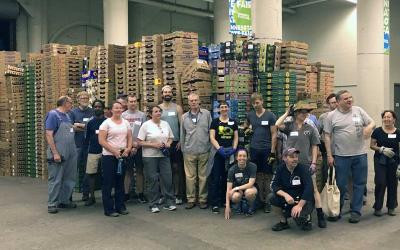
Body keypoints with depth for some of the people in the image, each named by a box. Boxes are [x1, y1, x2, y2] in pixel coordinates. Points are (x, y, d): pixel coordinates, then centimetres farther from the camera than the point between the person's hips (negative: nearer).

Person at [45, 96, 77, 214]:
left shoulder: (67, 116, 13)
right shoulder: (53, 114, -10)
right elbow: (49, 135, -16)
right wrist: (55, 153, -20)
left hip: (70, 154, 8)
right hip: (58, 154, -8)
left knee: (69, 179, 14)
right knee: (55, 180, 0)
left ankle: (64, 200, 26)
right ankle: (52, 204, 11)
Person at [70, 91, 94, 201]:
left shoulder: (92, 112, 10)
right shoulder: (73, 112, 5)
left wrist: (80, 125, -4)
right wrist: (86, 127, -10)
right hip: (77, 144, -2)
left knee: (86, 169, 7)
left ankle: (85, 193, 15)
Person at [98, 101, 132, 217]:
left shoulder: (126, 122, 10)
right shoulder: (106, 123, -5)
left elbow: (130, 138, 12)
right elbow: (101, 140, -11)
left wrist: (128, 149, -6)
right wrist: (114, 151, -17)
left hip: (123, 156, 5)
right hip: (109, 156, -5)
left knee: (120, 182, 13)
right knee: (108, 183, 1)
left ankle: (120, 206, 23)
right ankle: (109, 209, 9)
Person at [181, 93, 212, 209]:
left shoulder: (206, 114, 3)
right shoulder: (184, 117, 9)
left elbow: (211, 131, 5)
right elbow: (182, 134, 13)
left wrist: (211, 146, 2)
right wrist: (183, 149, 13)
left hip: (204, 151, -1)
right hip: (189, 152, 1)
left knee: (203, 176, 4)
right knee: (190, 177, 4)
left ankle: (203, 199, 14)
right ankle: (191, 199, 14)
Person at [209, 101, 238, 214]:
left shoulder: (233, 122, 11)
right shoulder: (215, 121, 2)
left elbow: (236, 137, 10)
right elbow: (212, 137, -4)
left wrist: (234, 148, -7)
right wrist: (219, 148, -16)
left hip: (230, 153, 3)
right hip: (218, 152, -3)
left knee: (227, 178, 9)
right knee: (216, 178, -3)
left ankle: (225, 200, 21)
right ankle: (215, 203, 2)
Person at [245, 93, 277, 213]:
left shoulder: (270, 116, -3)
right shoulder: (250, 115, 7)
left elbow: (274, 134, -5)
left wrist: (272, 152, -10)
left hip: (267, 150, -3)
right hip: (254, 149, 3)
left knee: (267, 176, 2)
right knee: (257, 175, 6)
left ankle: (267, 201, 9)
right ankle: (260, 200, 14)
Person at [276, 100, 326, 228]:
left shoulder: (310, 128, 2)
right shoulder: (289, 126, 0)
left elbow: (314, 147, 3)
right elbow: (277, 124, -20)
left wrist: (313, 163, -5)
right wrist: (287, 113, -8)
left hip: (307, 164, 0)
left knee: (313, 189, 1)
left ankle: (320, 216, 5)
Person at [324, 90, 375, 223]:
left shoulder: (358, 110, 4)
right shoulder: (331, 116, -2)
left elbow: (372, 123, 8)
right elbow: (327, 136, -1)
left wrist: (369, 127, -17)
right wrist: (329, 155, -5)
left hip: (360, 154, 2)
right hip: (341, 156, -2)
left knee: (359, 184, 7)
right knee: (340, 185, 7)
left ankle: (356, 211, 19)